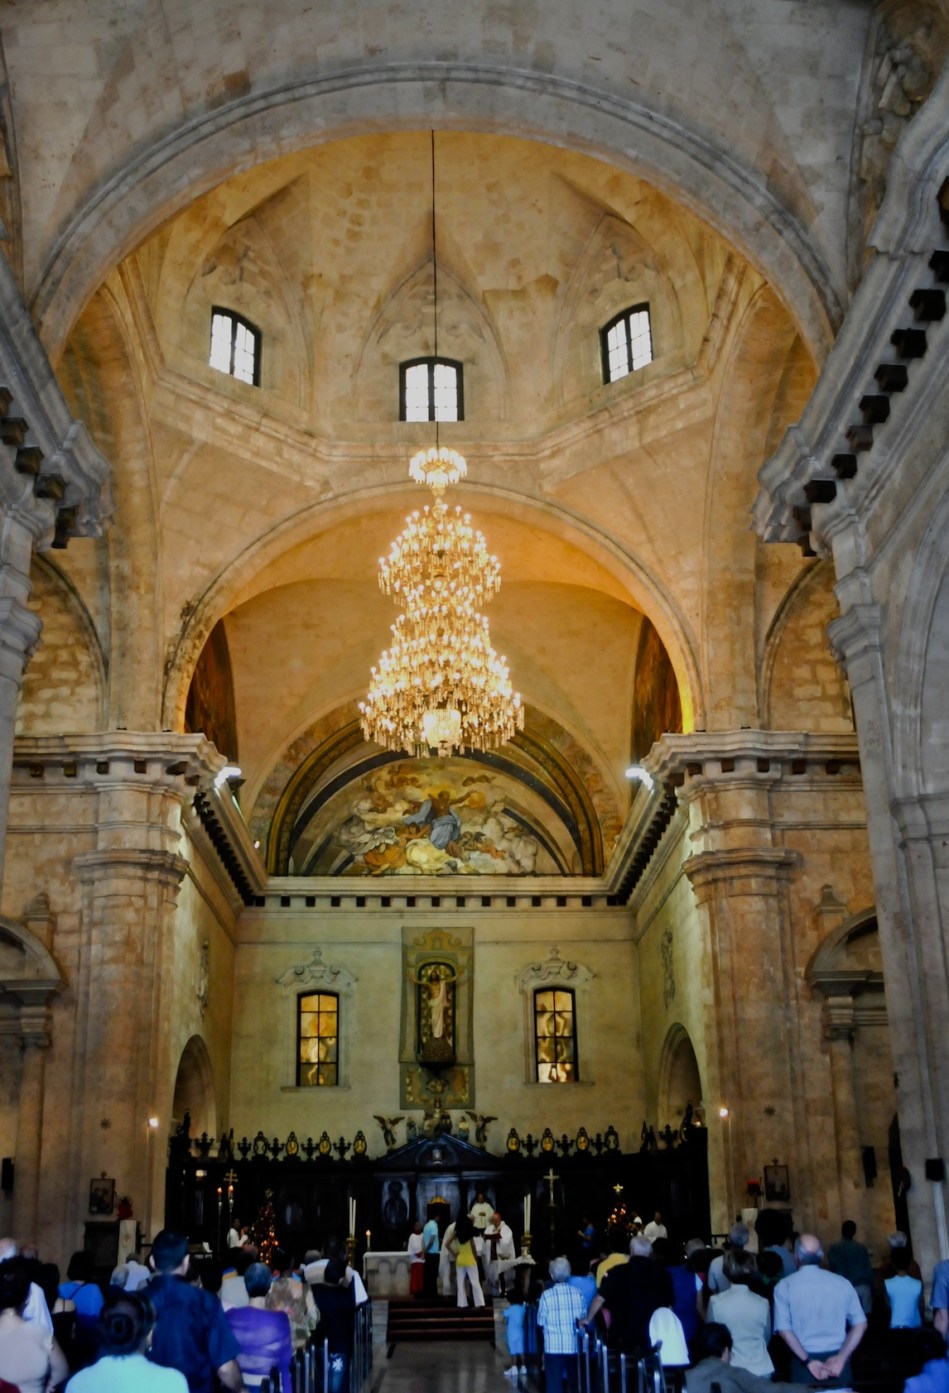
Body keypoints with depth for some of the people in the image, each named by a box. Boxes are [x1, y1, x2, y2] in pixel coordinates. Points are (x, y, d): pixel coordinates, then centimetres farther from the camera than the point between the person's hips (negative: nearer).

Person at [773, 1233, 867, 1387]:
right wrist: (841, 1358, -4)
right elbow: (860, 1324, -1)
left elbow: (784, 1329, -11)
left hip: (804, 1362, -2)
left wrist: (808, 1361, -10)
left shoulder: (785, 1286, -4)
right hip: (837, 1360, 2)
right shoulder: (842, 1283, 2)